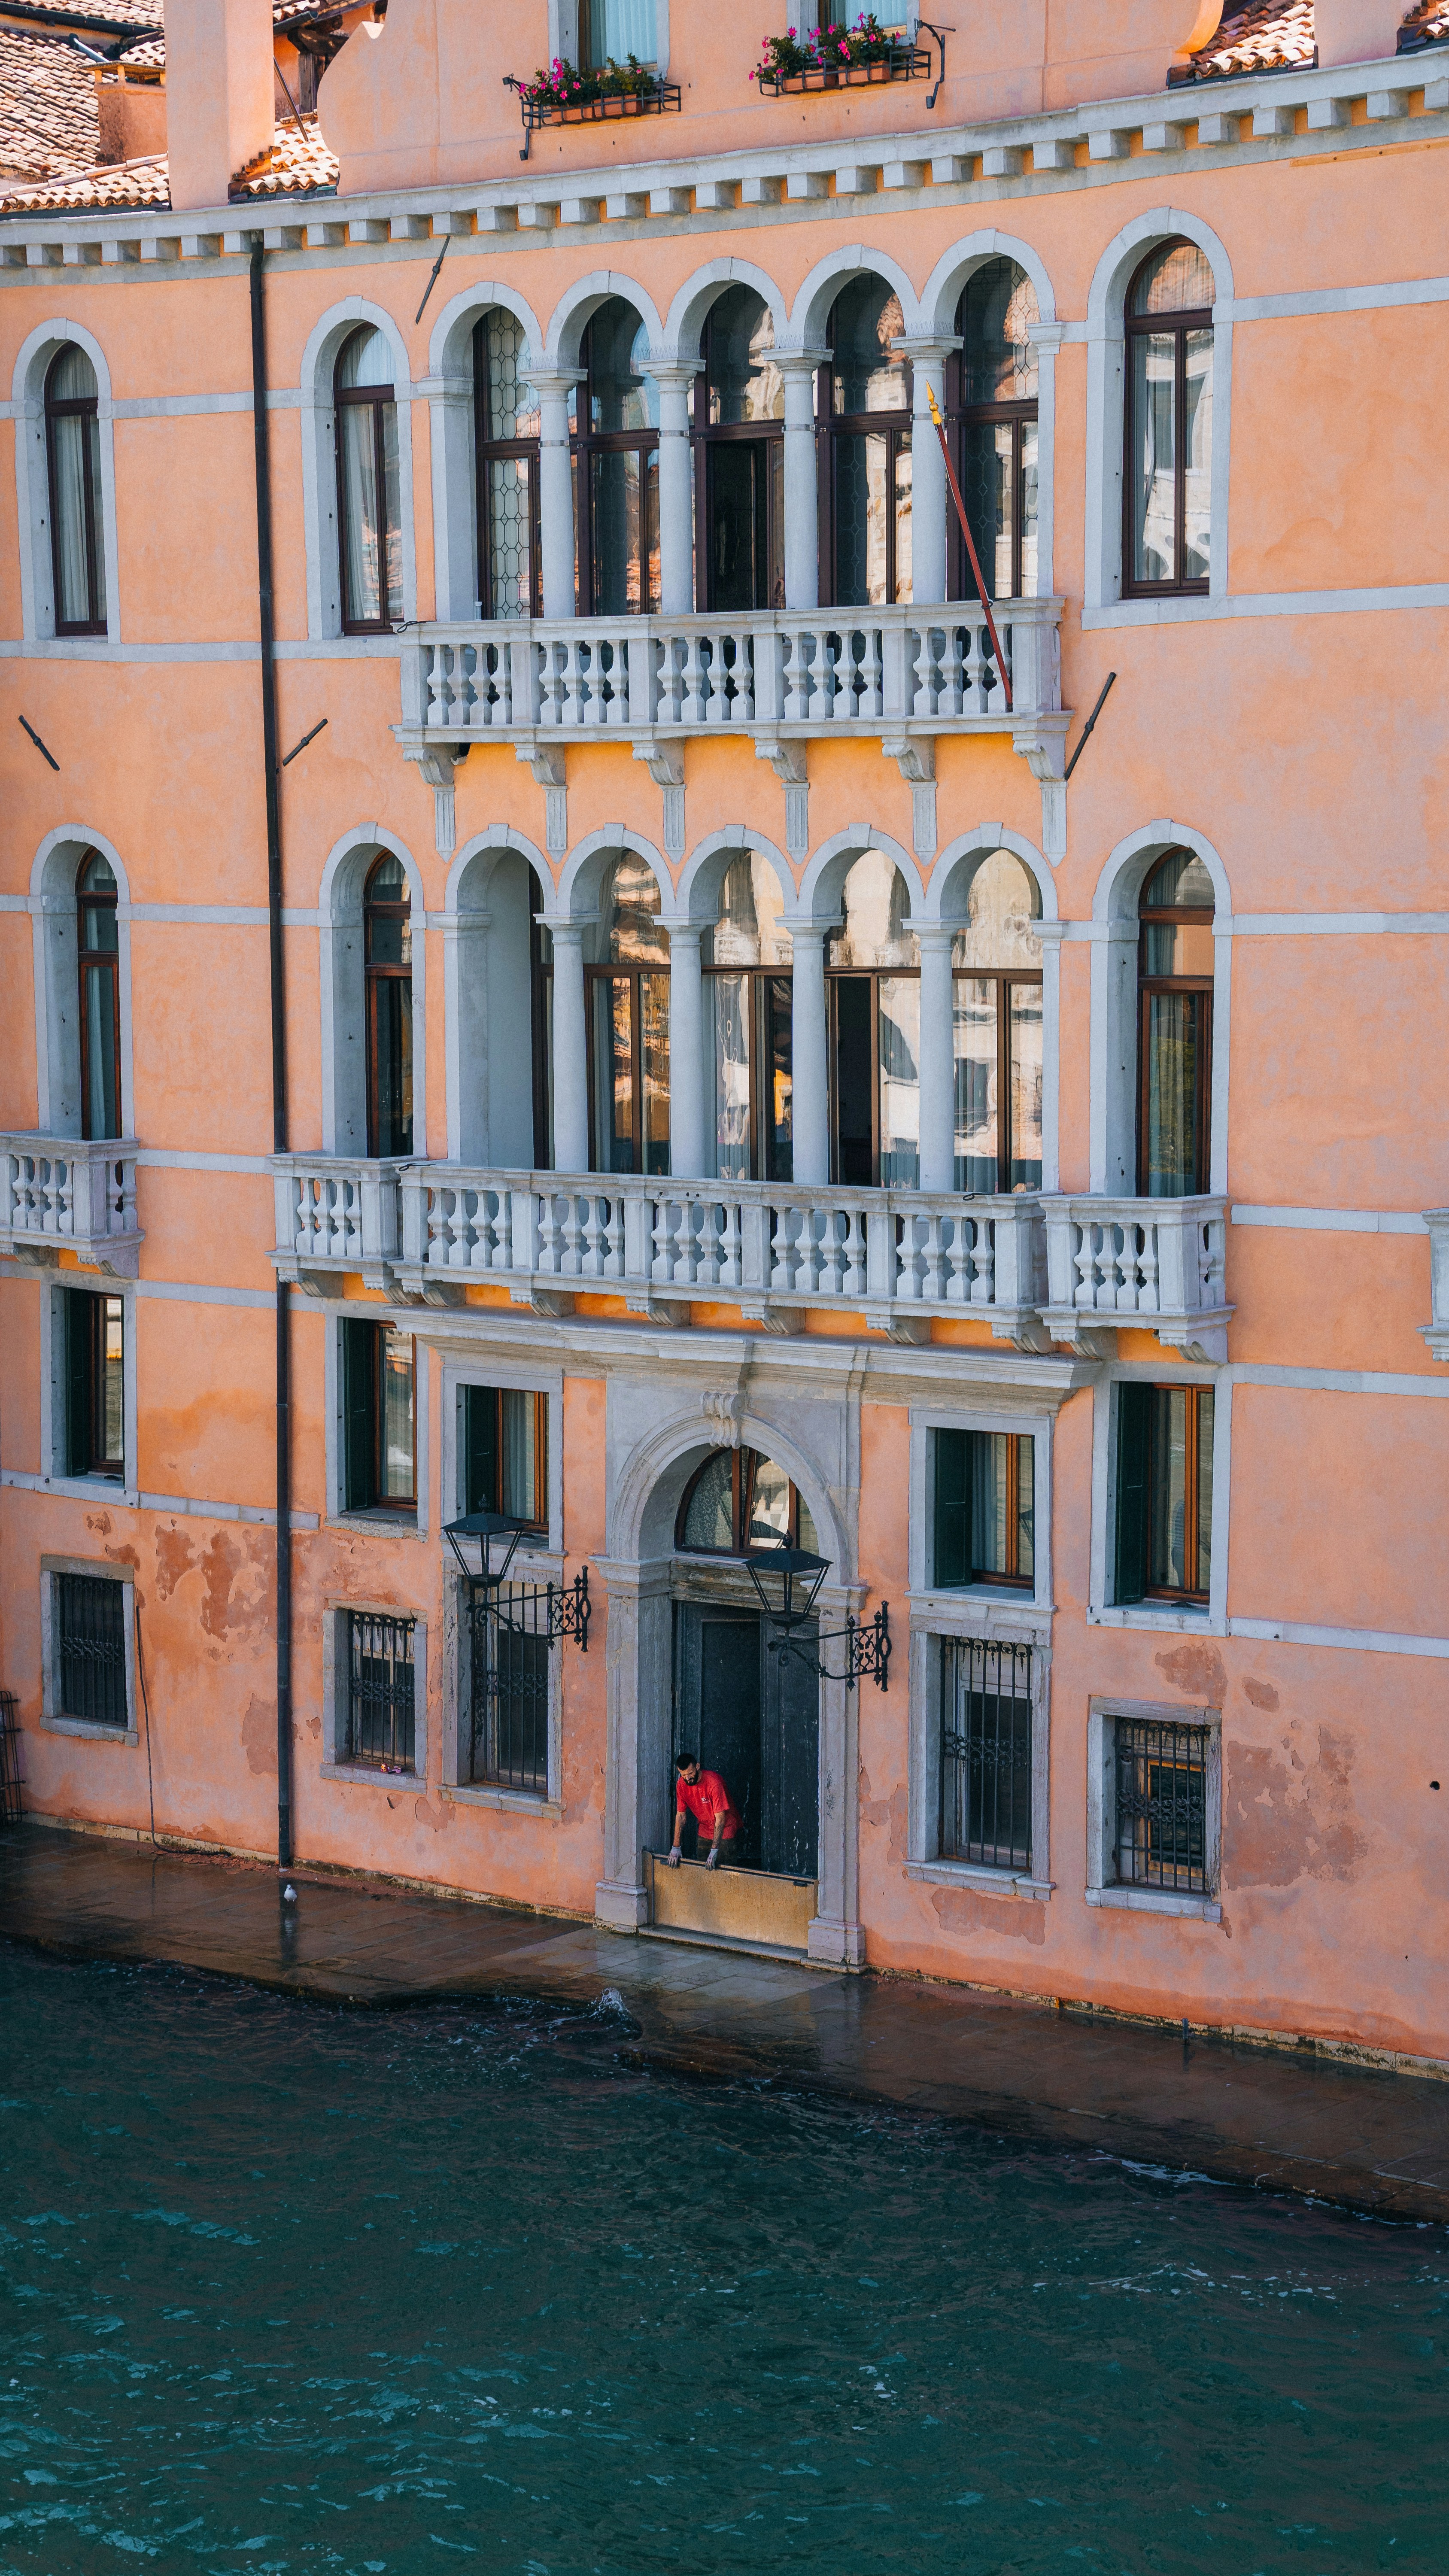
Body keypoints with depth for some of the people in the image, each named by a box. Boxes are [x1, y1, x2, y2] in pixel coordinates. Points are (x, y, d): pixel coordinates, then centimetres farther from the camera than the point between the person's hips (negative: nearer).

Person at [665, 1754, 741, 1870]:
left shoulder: (713, 1782, -28)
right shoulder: (681, 1784, -10)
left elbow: (720, 1818, -27)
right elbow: (680, 1815, -2)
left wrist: (714, 1851, -28)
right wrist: (676, 1848, -5)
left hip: (725, 1829, -5)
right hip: (705, 1829, 5)